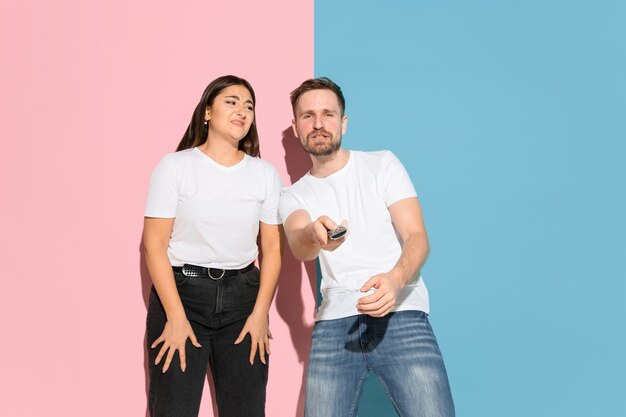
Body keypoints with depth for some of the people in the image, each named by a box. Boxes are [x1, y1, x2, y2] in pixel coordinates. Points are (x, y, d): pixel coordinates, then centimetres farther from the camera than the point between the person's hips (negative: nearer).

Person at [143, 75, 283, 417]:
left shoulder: (265, 174, 6)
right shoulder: (175, 166, -4)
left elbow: (272, 248, 6)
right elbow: (154, 245, -7)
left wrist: (260, 313, -2)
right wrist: (176, 317, -12)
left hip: (242, 295, 3)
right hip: (182, 289, -2)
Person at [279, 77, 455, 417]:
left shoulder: (382, 164, 9)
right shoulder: (293, 195, 13)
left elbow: (417, 236, -1)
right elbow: (299, 248, -9)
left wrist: (396, 278, -23)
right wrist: (314, 234, -34)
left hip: (400, 315, -2)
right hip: (335, 323, 2)